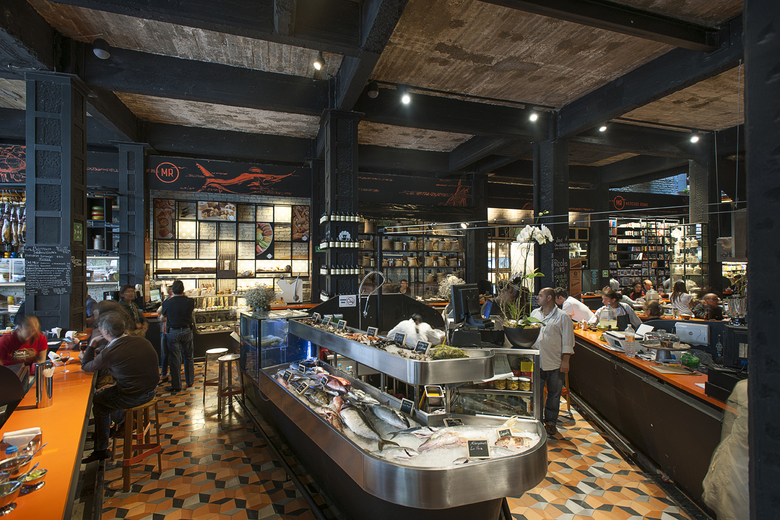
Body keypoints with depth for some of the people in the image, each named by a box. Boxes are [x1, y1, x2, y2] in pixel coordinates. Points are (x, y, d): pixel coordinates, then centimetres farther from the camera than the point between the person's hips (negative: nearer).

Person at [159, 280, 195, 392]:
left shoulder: (167, 303, -13)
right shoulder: (190, 301, -9)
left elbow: (163, 316, 5)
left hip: (173, 332, -2)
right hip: (187, 331, 2)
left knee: (174, 359, 5)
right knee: (188, 357, 15)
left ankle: (176, 385, 10)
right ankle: (189, 381, 25)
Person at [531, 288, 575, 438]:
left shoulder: (562, 317, -3)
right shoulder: (534, 313, 9)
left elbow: (567, 341, -4)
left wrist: (565, 361, -9)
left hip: (555, 363, -3)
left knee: (554, 394, 10)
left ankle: (550, 422, 25)